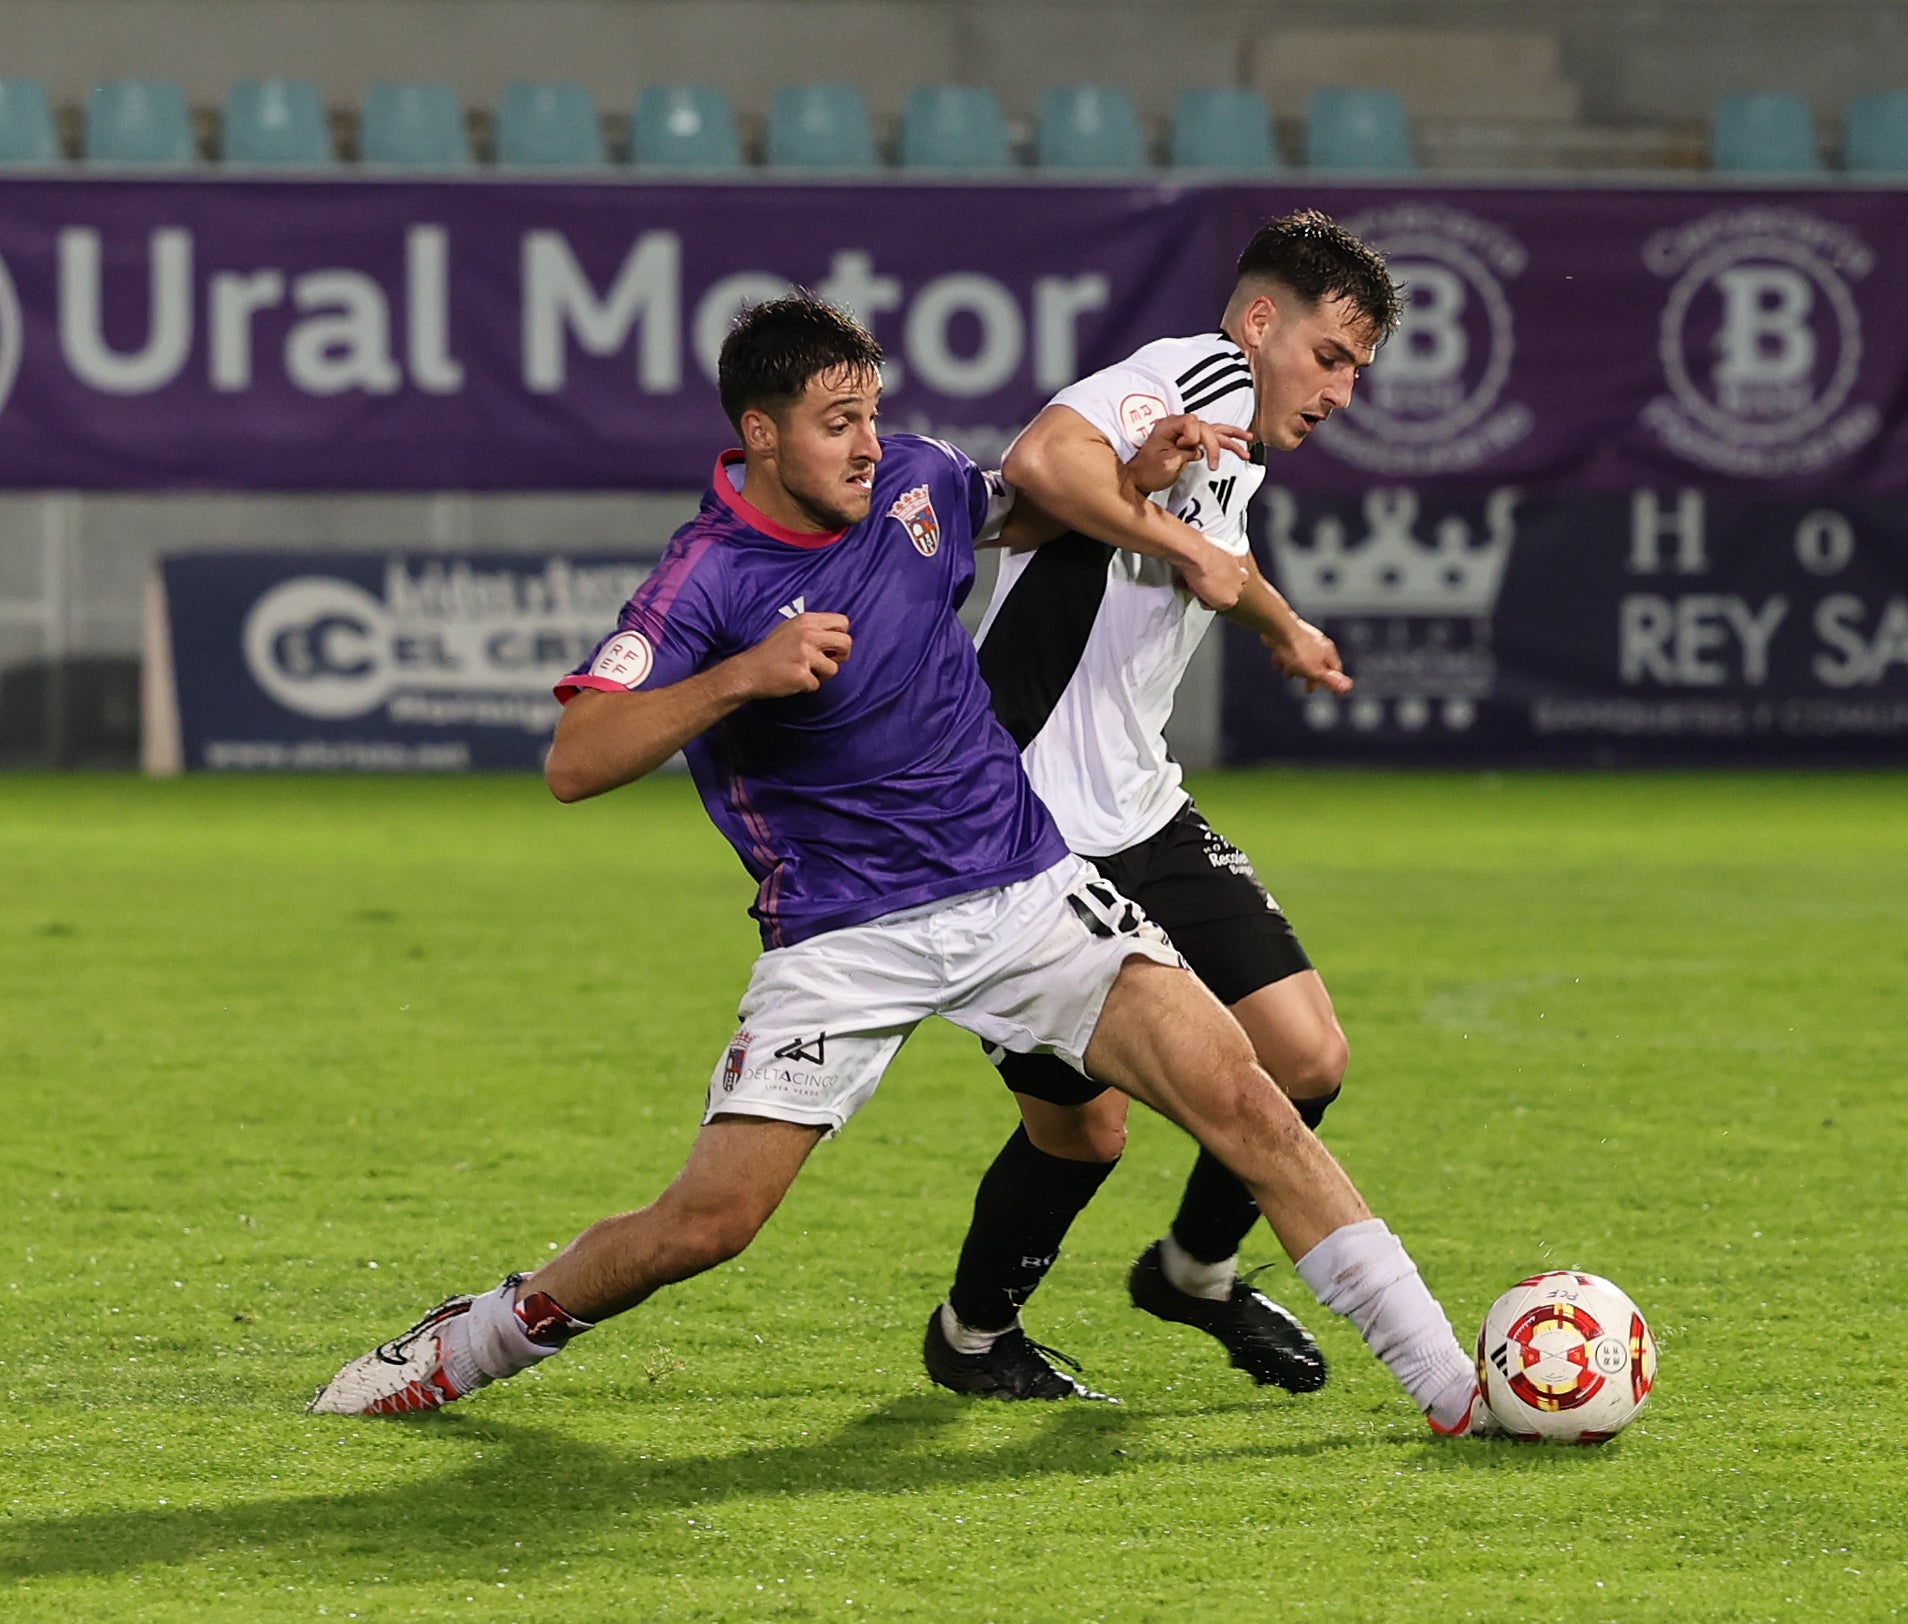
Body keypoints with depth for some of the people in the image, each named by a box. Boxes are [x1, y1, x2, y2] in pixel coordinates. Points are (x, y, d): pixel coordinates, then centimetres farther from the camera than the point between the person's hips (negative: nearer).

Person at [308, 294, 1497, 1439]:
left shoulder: (914, 484, 1)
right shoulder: (706, 581, -15)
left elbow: (1033, 515, 26)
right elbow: (575, 762, -24)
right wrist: (741, 676, -34)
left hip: (1022, 889, 4)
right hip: (841, 938, -4)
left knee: (1240, 1100, -12)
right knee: (707, 1221, -9)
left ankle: (1452, 1385, -8)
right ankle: (463, 1349, 18)